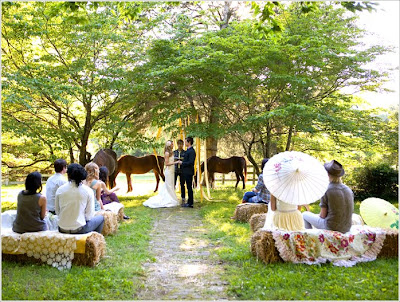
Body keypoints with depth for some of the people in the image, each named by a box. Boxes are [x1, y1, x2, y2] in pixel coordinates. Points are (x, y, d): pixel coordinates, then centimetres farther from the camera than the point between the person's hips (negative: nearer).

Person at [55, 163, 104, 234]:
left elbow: (57, 211, 7)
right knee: (101, 218, 22)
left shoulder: (60, 190, -2)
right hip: (79, 229, -4)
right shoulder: (88, 191, -10)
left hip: (62, 229, 4)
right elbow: (89, 215, -7)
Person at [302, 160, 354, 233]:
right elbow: (350, 211, 8)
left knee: (305, 214, 17)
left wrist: (319, 215, 10)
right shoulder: (349, 190, 0)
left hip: (331, 227, -6)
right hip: (346, 228, 6)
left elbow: (323, 215, -13)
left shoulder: (326, 190, -16)